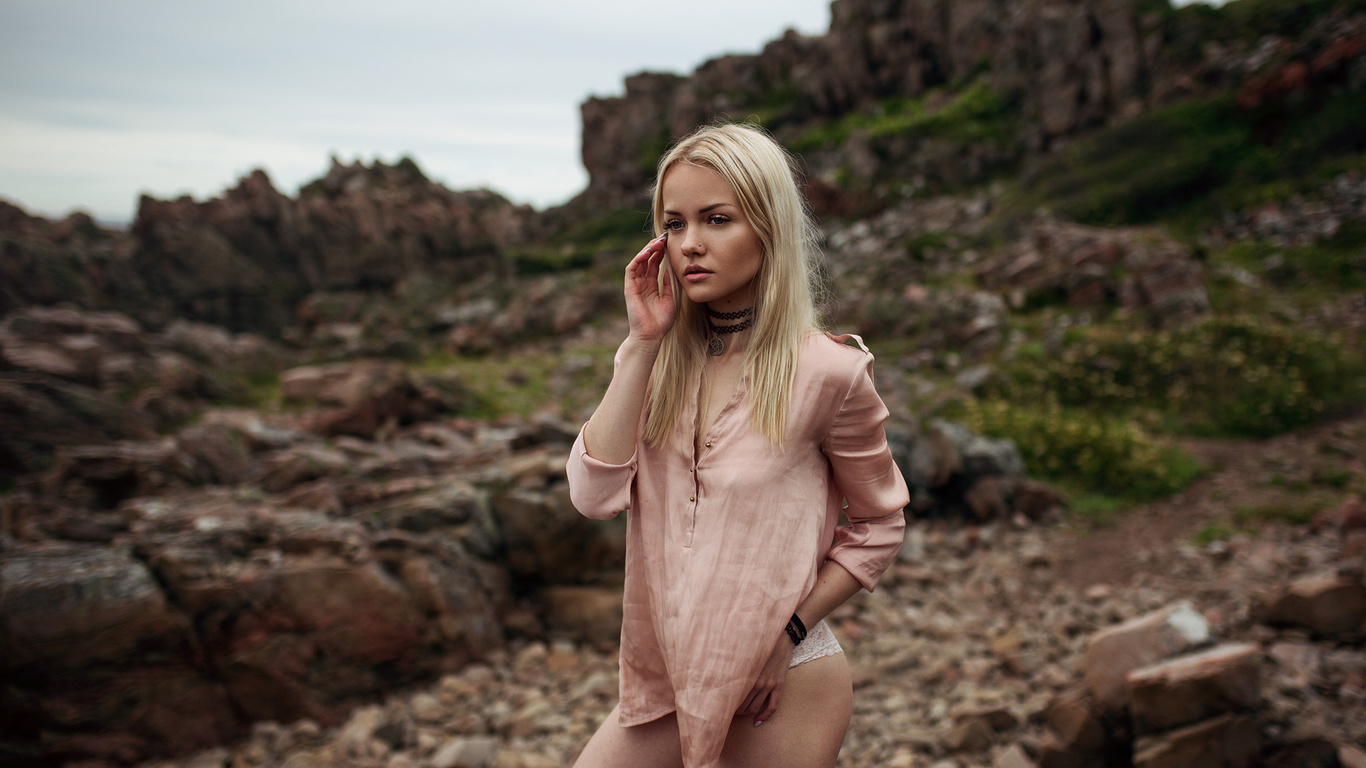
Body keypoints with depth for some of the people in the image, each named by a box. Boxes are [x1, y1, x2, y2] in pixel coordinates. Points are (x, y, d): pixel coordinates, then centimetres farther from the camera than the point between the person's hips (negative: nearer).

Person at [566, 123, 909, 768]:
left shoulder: (825, 372, -14)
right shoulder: (658, 358, -1)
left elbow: (877, 526, -3)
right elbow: (593, 495, -13)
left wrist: (789, 630, -11)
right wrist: (644, 344, -16)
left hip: (784, 689, -4)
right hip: (668, 675, 4)